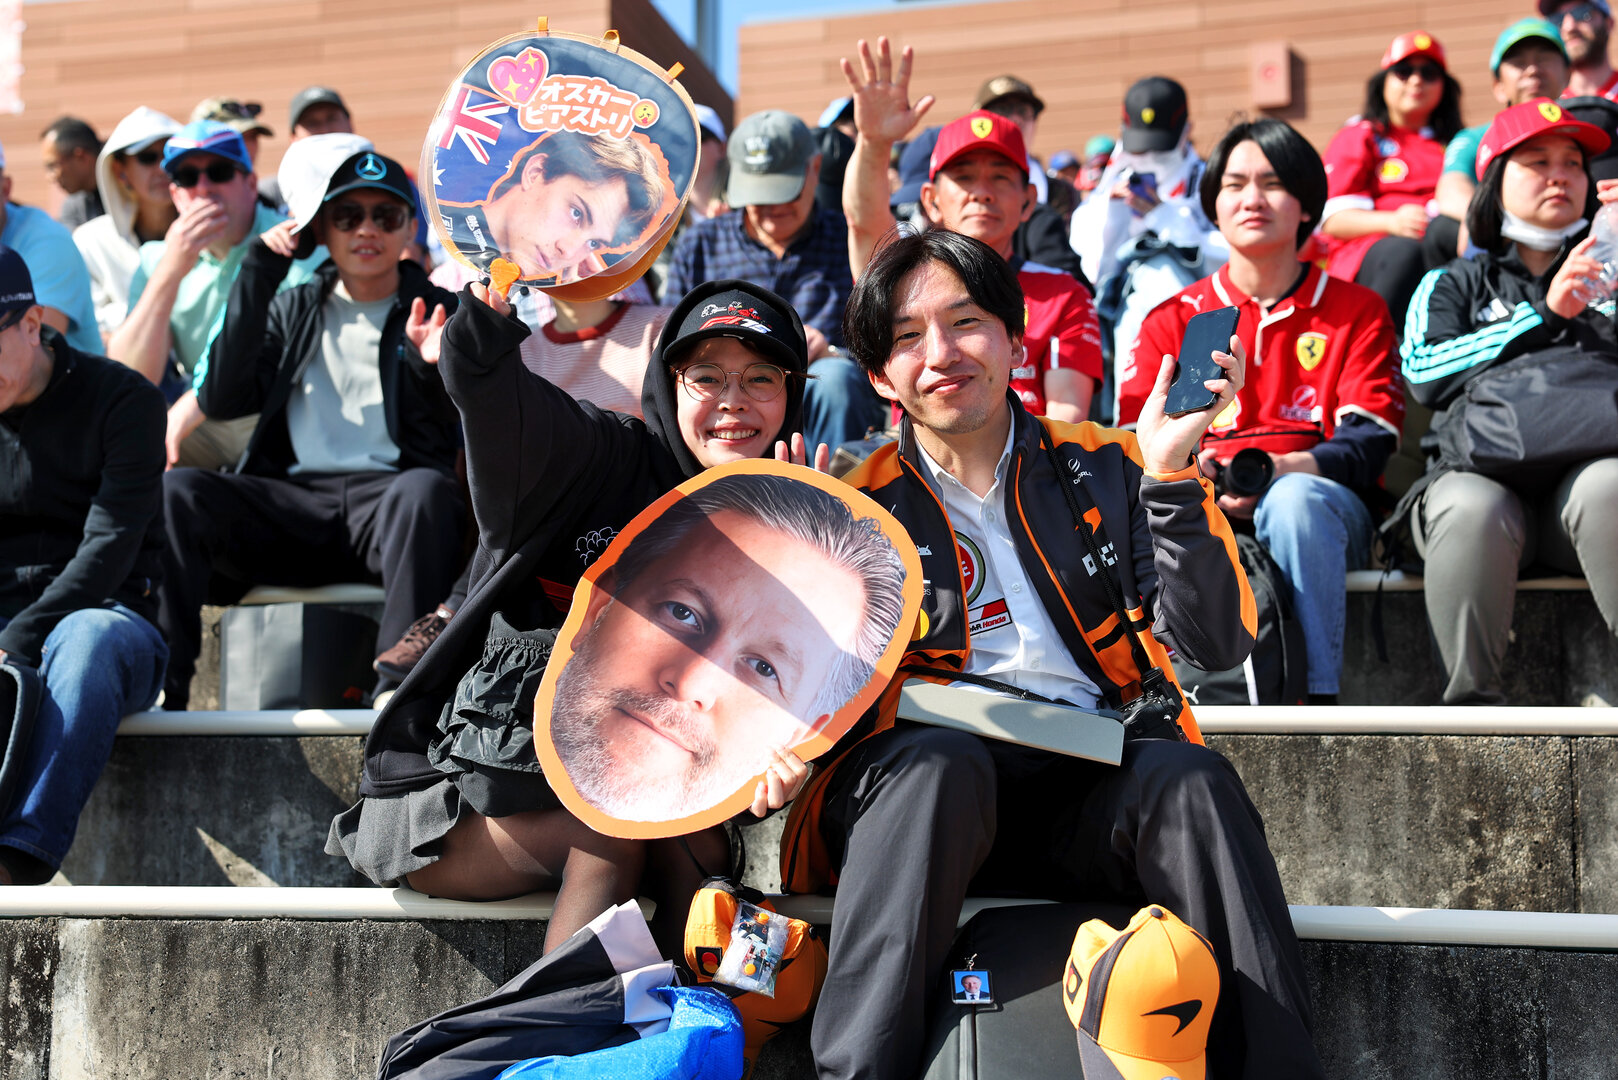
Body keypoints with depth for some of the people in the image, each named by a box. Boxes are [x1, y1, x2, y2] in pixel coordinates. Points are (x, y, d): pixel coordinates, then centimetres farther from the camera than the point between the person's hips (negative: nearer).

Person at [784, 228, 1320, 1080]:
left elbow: (1214, 645, 3)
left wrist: (1169, 473, -8)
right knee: (942, 763, -35)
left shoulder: (1104, 468, 15)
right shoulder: (855, 506, 12)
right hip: (911, 789, -1)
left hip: (1088, 797, 1)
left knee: (1188, 777, -30)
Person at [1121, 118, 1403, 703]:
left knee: (1296, 498, -38)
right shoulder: (1172, 319, 20)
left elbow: (1369, 443, 2)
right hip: (1200, 507, 1)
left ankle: (1315, 699, -40)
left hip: (1319, 501, -1)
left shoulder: (1358, 310, 15)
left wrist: (1277, 469, -19)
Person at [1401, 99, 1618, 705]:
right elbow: (1423, 373, 4)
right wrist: (1544, 313, 0)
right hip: (1479, 466, 0)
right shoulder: (1452, 285, 25)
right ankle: (1471, 703, -31)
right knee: (1473, 508, -36)